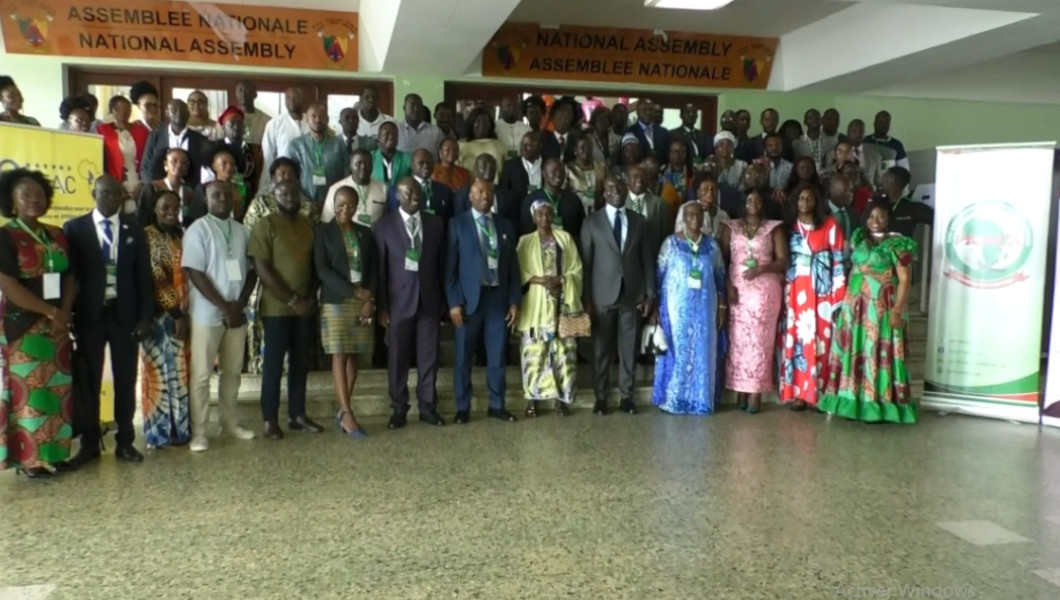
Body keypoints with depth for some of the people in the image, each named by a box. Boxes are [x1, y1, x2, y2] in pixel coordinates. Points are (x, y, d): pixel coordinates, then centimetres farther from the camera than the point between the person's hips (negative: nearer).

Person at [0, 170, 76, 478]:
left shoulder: (57, 236, 10)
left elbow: (69, 277, 8)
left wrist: (64, 313, -8)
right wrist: (50, 312, -14)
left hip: (57, 326, 6)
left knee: (58, 390, 8)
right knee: (29, 391, -2)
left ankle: (54, 452, 17)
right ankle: (30, 458, 7)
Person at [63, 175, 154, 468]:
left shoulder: (133, 229, 7)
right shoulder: (74, 228, 3)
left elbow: (144, 275, 5)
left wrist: (145, 316, -2)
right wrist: (68, 314, -6)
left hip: (124, 313, 1)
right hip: (88, 314, -1)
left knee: (125, 379, 6)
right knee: (87, 380, 5)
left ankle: (125, 441, 17)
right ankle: (90, 444, 17)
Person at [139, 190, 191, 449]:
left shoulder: (182, 237, 13)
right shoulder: (147, 237, -5)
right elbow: (149, 277, -11)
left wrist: (184, 312, 3)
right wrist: (174, 310, -14)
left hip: (181, 315, 6)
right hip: (158, 314, -6)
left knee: (180, 371, 8)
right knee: (160, 370, -1)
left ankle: (179, 427, 16)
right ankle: (160, 430, 7)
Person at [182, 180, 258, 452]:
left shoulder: (242, 231, 9)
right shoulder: (198, 230, -5)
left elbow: (252, 270, 9)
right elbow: (194, 272, -12)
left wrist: (241, 303, -6)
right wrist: (224, 307, -14)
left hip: (237, 312, 5)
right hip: (207, 313, -5)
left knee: (233, 371, 12)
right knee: (201, 374, 0)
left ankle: (231, 422, 24)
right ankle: (199, 432, 6)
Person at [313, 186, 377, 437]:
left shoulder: (365, 232, 11)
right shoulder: (323, 231, 0)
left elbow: (373, 269, 9)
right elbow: (322, 269, -9)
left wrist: (370, 300, -6)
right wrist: (355, 291, -14)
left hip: (363, 301, 4)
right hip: (335, 301, -4)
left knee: (353, 355, 5)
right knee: (339, 356, -5)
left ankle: (343, 410, 12)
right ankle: (347, 414, -6)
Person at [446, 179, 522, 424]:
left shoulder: (505, 225, 10)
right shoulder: (457, 224, 0)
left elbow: (513, 266, 9)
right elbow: (450, 266, -4)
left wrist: (515, 301, 2)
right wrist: (454, 302, -11)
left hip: (498, 298, 3)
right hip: (469, 298, -3)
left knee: (497, 355, 8)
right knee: (464, 356, 5)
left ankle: (497, 405, 19)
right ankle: (463, 407, 15)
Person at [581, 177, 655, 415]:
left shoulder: (639, 221, 8)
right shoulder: (592, 221, 2)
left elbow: (648, 259, 8)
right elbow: (586, 262, 0)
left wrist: (650, 294, 1)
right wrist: (586, 298, -5)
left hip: (633, 294, 2)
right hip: (603, 295, -2)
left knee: (629, 348, 5)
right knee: (602, 349, 4)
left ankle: (626, 396, 15)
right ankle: (601, 397, 14)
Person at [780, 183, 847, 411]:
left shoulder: (830, 225, 3)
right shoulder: (787, 226, 9)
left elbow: (838, 260, 0)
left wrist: (839, 294, -7)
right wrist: (781, 292, -3)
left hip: (821, 291, -1)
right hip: (794, 291, 1)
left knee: (819, 340, -1)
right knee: (795, 338, 0)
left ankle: (817, 392, 5)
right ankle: (796, 392, 4)